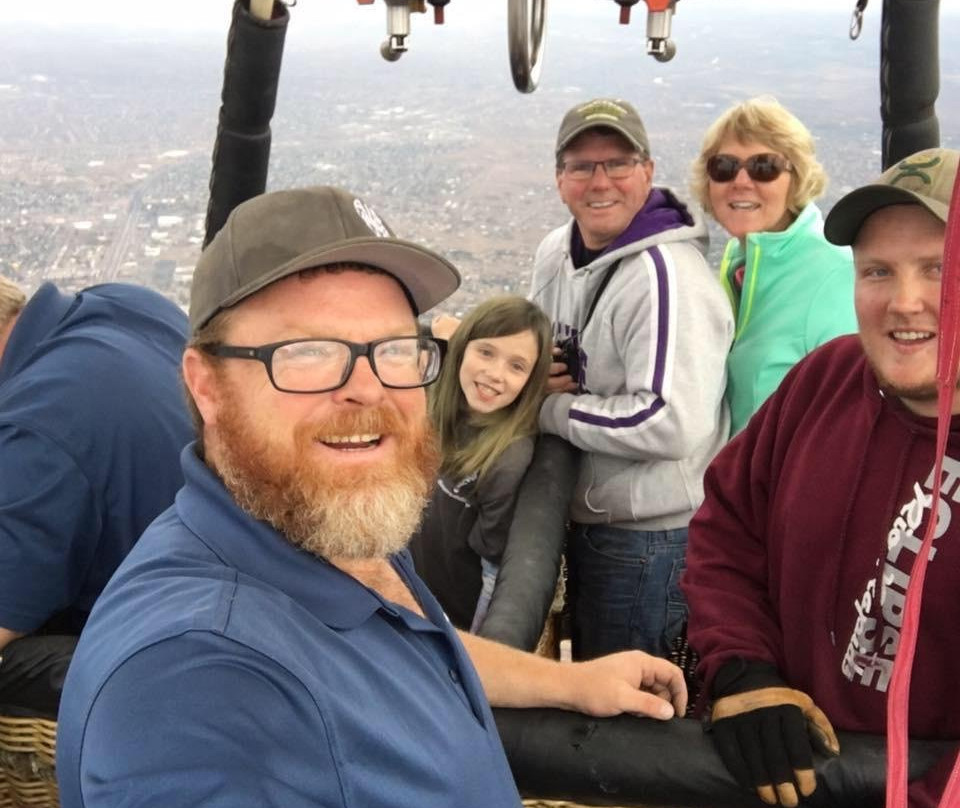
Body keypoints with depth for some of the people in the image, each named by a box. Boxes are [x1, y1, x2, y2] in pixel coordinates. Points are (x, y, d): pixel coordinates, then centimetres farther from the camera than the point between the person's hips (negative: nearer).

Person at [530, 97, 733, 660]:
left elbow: (675, 423, -31)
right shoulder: (556, 254, 4)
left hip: (653, 537, -8)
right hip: (587, 521, 9)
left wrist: (551, 409, -21)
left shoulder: (666, 275, -23)